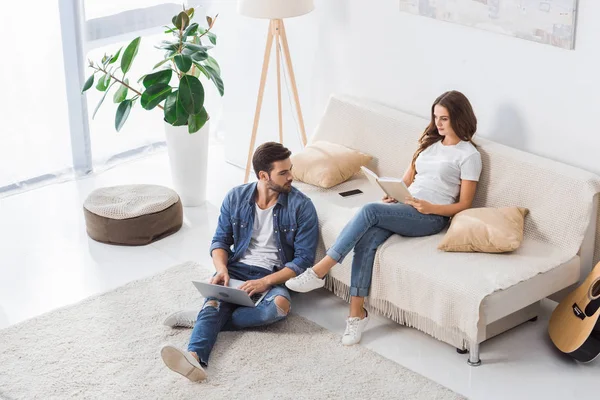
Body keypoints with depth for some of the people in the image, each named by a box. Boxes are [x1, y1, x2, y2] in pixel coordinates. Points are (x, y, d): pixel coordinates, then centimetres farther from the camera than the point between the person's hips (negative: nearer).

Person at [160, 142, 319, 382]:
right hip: (238, 268, 2)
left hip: (275, 275, -2)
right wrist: (221, 269, -13)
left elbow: (304, 259, -10)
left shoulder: (301, 206, -8)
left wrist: (266, 281, -21)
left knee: (280, 305, -36)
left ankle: (202, 318, -27)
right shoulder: (236, 198, 2)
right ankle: (195, 357, -57)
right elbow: (221, 240, 9)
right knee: (215, 301, -31)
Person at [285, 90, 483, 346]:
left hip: (432, 217, -6)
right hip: (404, 208, 6)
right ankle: (357, 312, -24)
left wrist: (429, 207, -18)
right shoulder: (429, 142, 20)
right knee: (367, 241, -27)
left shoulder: (469, 155, -1)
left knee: (370, 210, -31)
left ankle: (318, 272, -30)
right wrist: (392, 195, -1)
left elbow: (464, 205, -3)